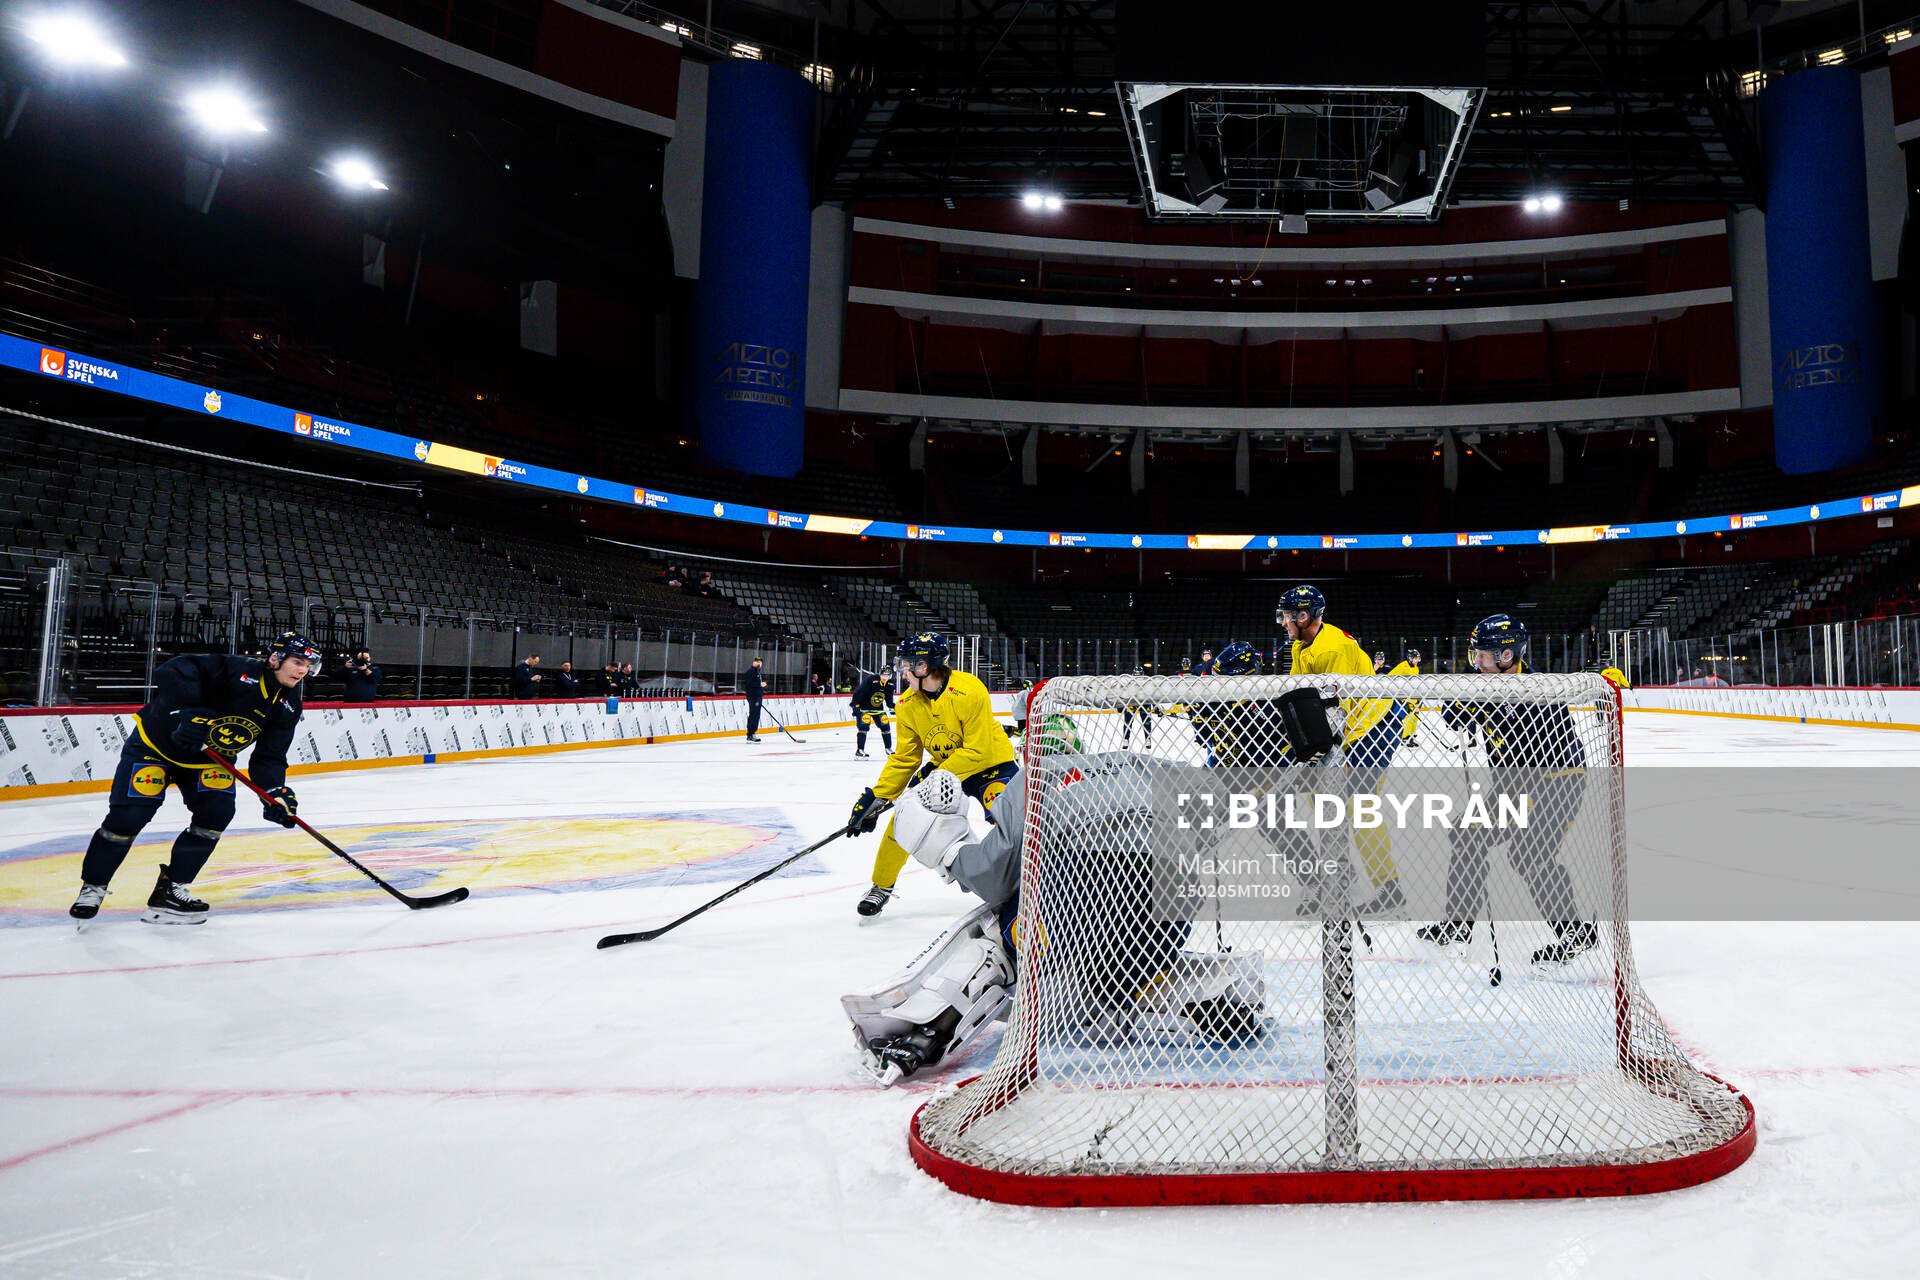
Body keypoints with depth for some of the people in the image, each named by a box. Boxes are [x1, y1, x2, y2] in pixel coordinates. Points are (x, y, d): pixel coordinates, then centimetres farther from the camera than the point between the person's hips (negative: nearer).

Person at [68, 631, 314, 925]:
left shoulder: (288, 706, -8)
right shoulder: (238, 670, -28)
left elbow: (269, 756, -7)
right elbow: (173, 671, -33)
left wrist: (275, 792, -23)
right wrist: (187, 712, -43)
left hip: (209, 757, 6)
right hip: (156, 743, -6)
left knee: (217, 812, -13)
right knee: (128, 816, -9)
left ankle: (170, 889, 2)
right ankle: (93, 887, 16)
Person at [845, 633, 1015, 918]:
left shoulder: (969, 691, -30)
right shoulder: (908, 704, -10)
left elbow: (978, 752, -28)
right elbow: (904, 759, -3)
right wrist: (875, 797, -10)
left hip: (990, 764, -5)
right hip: (942, 768, 5)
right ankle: (881, 887, 15)